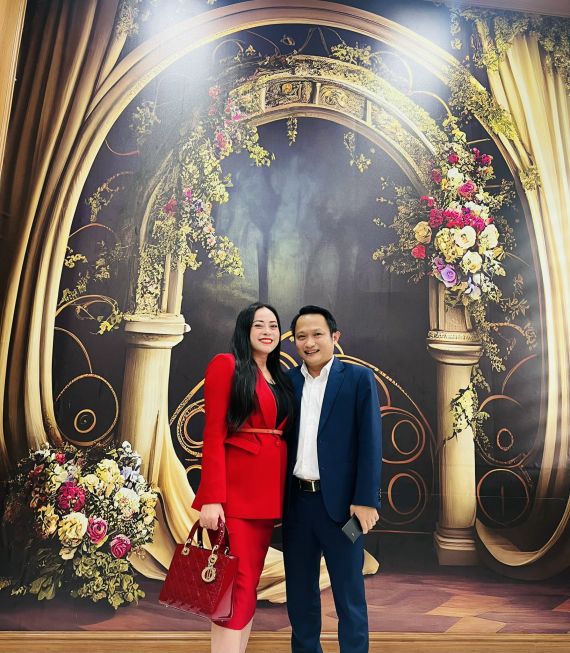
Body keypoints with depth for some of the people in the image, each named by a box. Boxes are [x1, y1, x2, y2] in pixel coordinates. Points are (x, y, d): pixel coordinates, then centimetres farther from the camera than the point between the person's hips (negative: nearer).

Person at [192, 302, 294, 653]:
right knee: (237, 585, -3)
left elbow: (283, 432, 14)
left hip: (270, 489, 7)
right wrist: (212, 498, -17)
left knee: (252, 582, 13)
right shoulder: (226, 364, -4)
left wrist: (282, 493, 7)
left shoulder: (281, 378, 16)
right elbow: (214, 434, -11)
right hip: (236, 489, -7)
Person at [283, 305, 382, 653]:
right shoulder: (287, 381, 6)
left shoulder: (359, 378, -4)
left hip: (339, 501, -4)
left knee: (349, 591, 8)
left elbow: (371, 442, -7)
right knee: (299, 589, 16)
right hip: (296, 501, 4)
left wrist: (365, 500, -13)